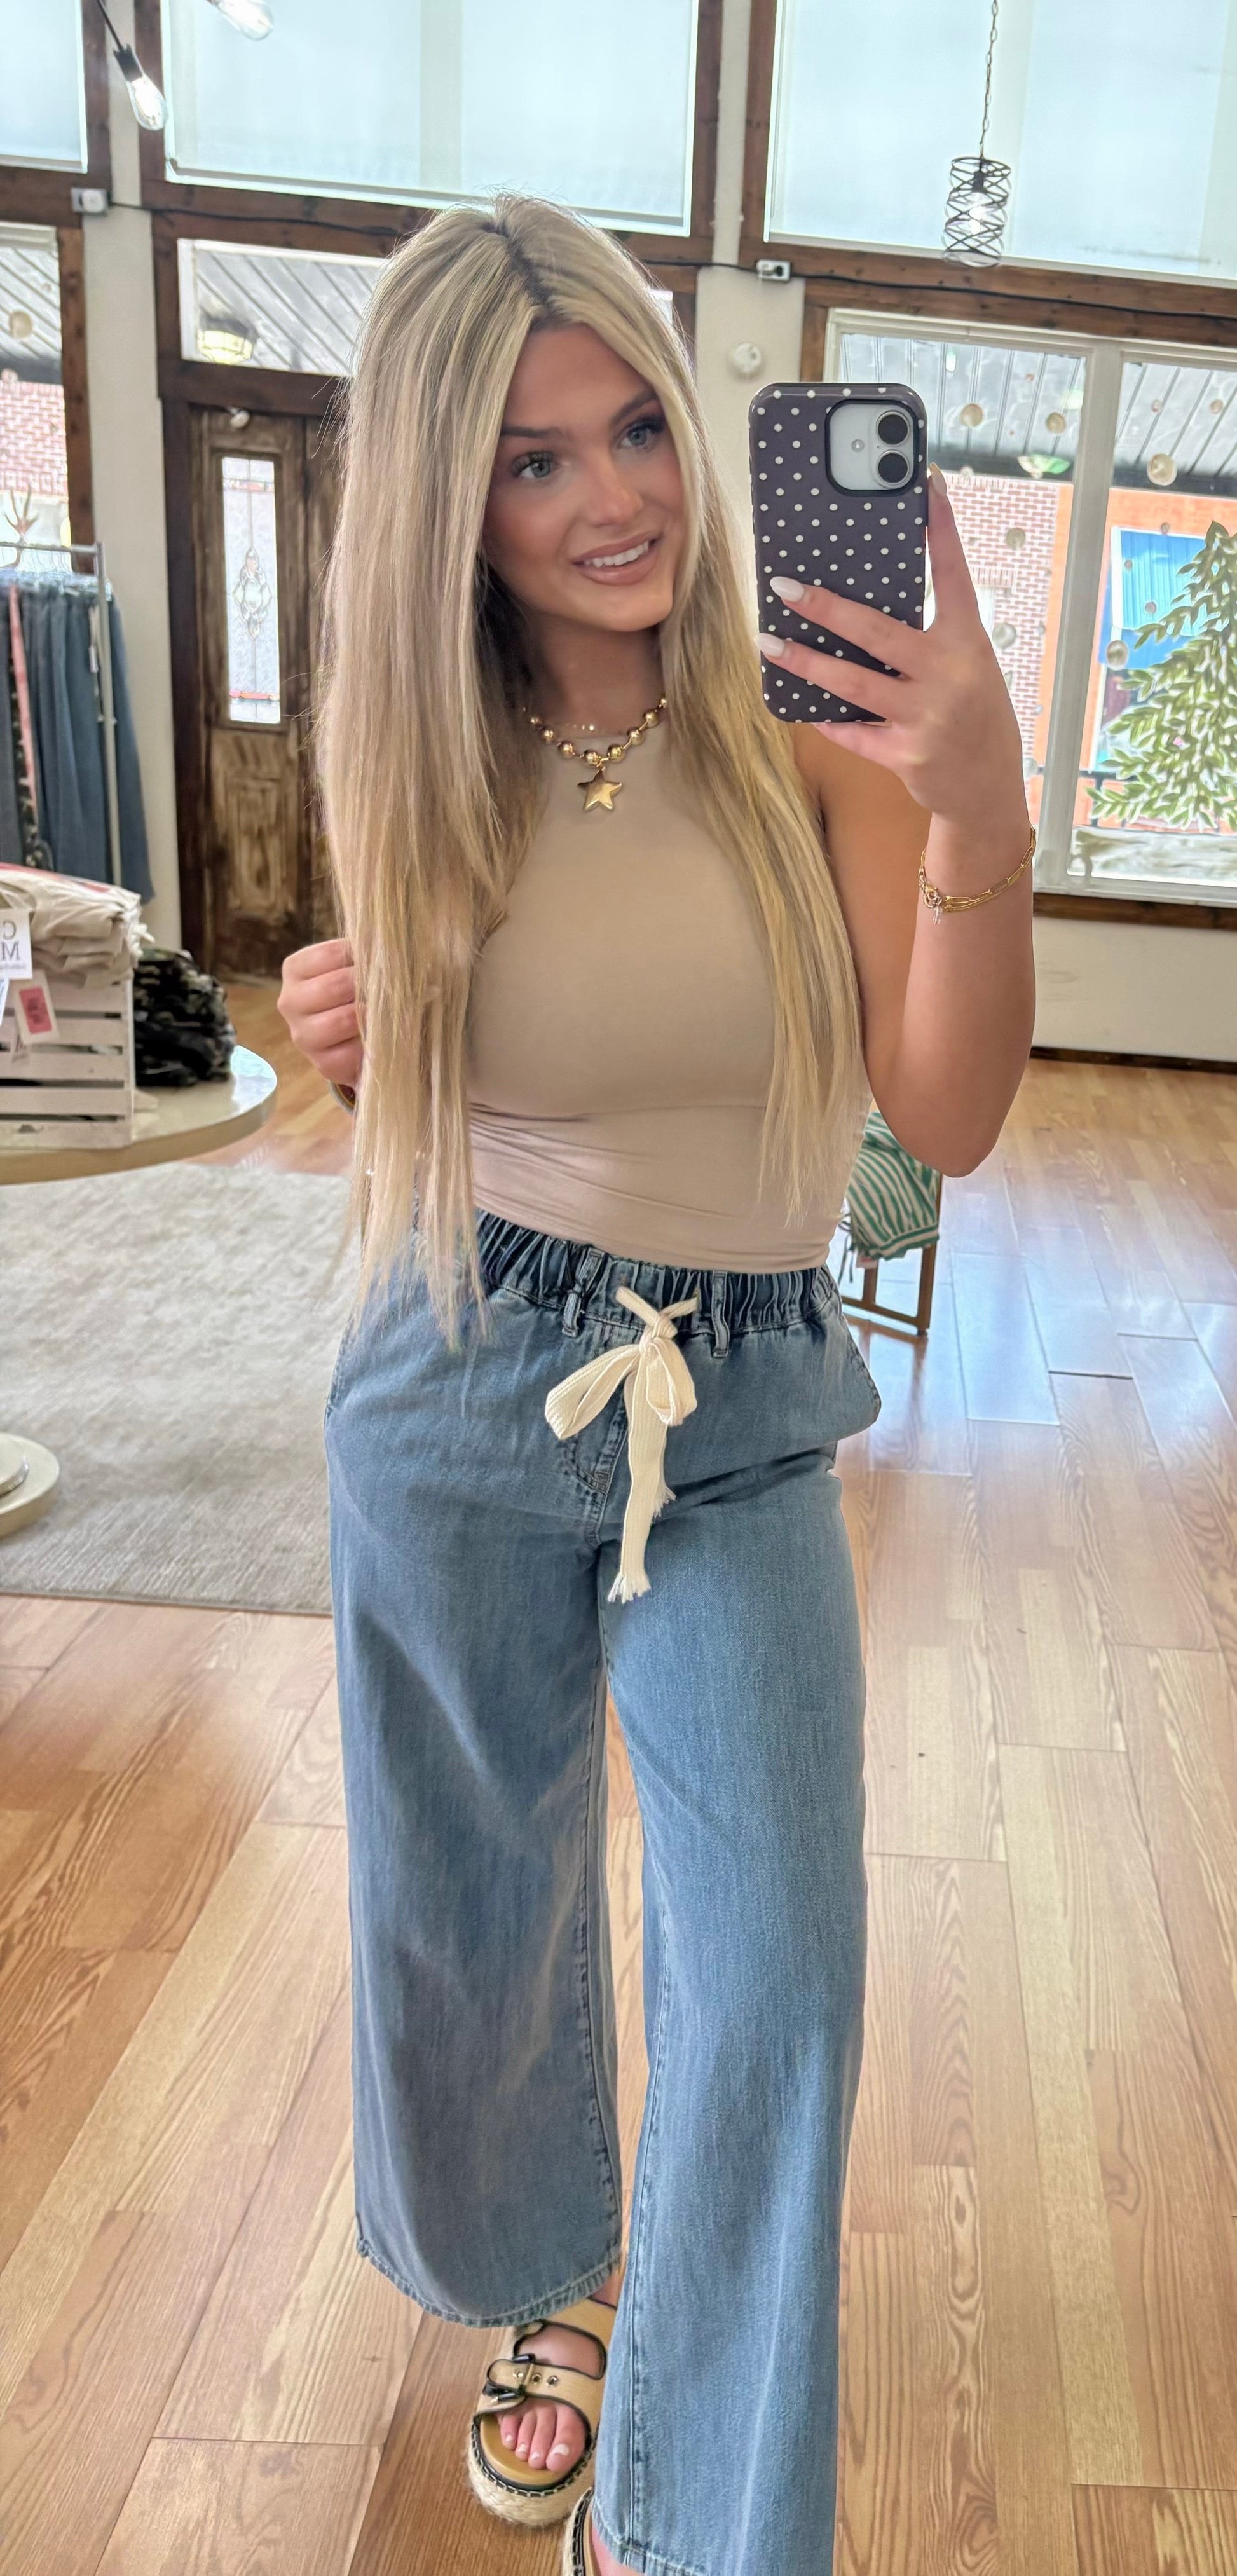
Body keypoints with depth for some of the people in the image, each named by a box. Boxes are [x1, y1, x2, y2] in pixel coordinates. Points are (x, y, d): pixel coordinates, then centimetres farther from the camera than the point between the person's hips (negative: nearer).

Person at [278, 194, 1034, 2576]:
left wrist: (980, 816, -29)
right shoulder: (423, 775, -1)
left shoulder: (814, 731, -7)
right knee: (476, 1916, 17)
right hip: (462, 1403, 2)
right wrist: (349, 1044, -11)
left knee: (780, 1968, 0)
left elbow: (949, 1116, -15)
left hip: (743, 1420, -1)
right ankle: (548, 2287, 51)